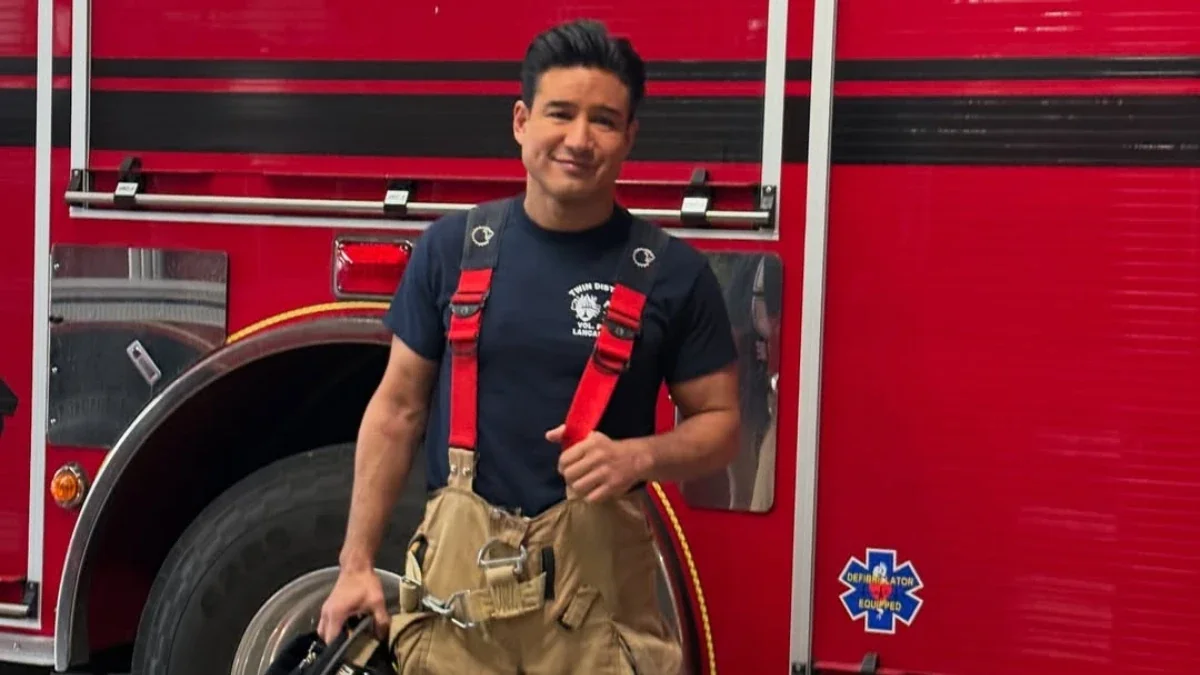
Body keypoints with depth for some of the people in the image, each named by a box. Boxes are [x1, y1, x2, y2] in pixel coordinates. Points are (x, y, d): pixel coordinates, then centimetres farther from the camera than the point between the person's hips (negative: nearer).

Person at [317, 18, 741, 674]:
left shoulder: (673, 273, -3)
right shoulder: (452, 246, 1)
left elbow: (719, 423, 3)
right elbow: (398, 407, 6)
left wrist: (638, 457, -17)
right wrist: (356, 561, 4)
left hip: (595, 575, -1)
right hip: (454, 568, 1)